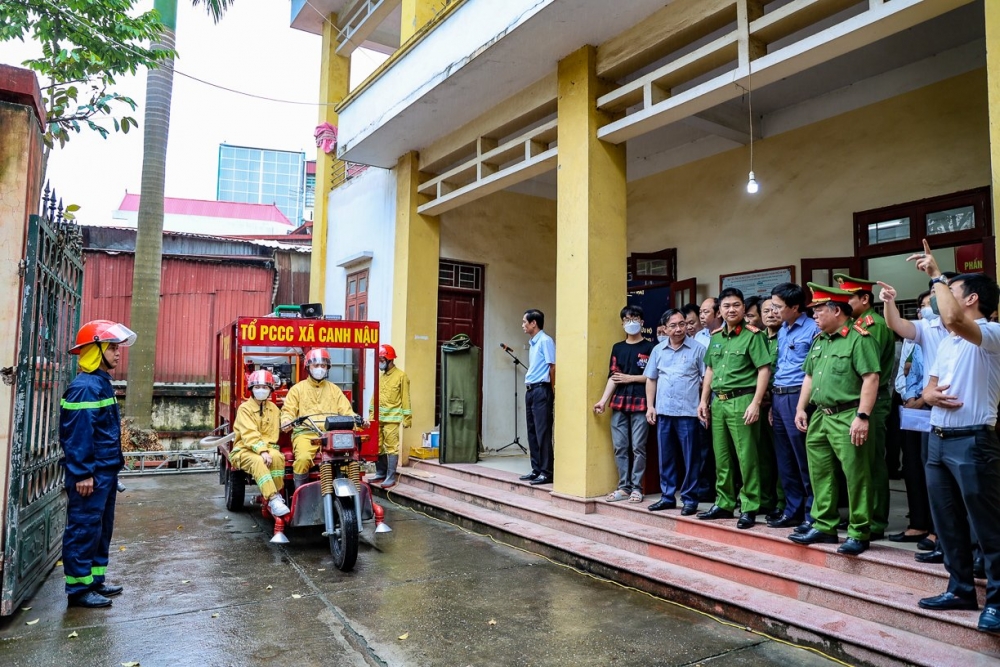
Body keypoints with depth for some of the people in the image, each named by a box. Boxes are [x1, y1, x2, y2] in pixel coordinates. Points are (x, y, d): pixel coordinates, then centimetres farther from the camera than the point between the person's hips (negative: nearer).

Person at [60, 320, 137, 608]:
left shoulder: (102, 383, 14)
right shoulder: (84, 387, -17)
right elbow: (77, 434, -22)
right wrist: (82, 473, -23)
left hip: (106, 471, 10)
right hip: (91, 475, -10)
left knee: (101, 528, 16)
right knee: (84, 529, -1)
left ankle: (95, 580, 27)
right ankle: (78, 589, 8)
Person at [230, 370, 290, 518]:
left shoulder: (273, 408, 13)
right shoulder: (244, 408, -3)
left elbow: (273, 434, 11)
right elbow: (249, 435, -16)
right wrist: (262, 451, -28)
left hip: (267, 446, 3)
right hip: (245, 449, -3)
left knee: (277, 457, -32)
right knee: (258, 461, -36)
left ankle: (278, 494, -24)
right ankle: (273, 499, -44)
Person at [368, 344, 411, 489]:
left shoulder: (400, 376, -4)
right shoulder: (381, 376, 16)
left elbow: (405, 398, -6)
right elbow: (375, 397, 19)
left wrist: (407, 417, -9)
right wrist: (371, 415, 15)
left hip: (392, 418, -7)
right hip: (378, 417, 7)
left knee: (391, 447, -6)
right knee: (377, 447, 10)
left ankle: (391, 477, -2)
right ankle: (380, 473, 22)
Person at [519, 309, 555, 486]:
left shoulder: (545, 341, -10)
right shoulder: (532, 343, 17)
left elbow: (553, 366, -12)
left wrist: (551, 390, -6)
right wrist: (530, 387, 15)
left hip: (541, 390, -9)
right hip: (531, 390, 9)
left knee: (543, 433, -6)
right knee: (532, 432, 11)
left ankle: (546, 472, -1)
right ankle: (536, 470, 18)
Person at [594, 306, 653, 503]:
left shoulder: (649, 348, 1)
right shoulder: (617, 348, 13)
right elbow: (612, 377, 8)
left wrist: (631, 378, -6)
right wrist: (603, 400, -1)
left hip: (640, 404, -4)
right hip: (619, 403, 4)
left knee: (638, 447, -1)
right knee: (620, 447, 5)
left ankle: (636, 488, 8)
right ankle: (623, 487, 14)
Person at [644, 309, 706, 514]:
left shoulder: (697, 349, -1)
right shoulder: (658, 350, 11)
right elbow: (651, 379, 15)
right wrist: (650, 406, 8)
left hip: (688, 412, -4)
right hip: (663, 412, 4)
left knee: (690, 458, 3)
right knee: (665, 456, 11)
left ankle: (690, 499, 13)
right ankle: (667, 496, 21)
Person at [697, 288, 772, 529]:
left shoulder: (751, 336, -6)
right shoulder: (715, 337, 13)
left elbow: (764, 369, -10)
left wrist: (756, 403, -17)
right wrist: (704, 401, 14)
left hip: (741, 401, -6)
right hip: (718, 401, 7)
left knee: (746, 457, -2)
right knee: (721, 457, 12)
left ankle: (749, 508, 7)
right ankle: (724, 503, 23)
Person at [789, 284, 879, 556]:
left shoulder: (859, 338, -11)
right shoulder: (819, 340, 15)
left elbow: (871, 378, -17)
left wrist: (862, 416, -21)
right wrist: (801, 408, 14)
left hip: (847, 417, -9)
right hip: (820, 416, 9)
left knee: (855, 476, -1)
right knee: (820, 474, 13)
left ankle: (858, 533, 10)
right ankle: (824, 526, 24)